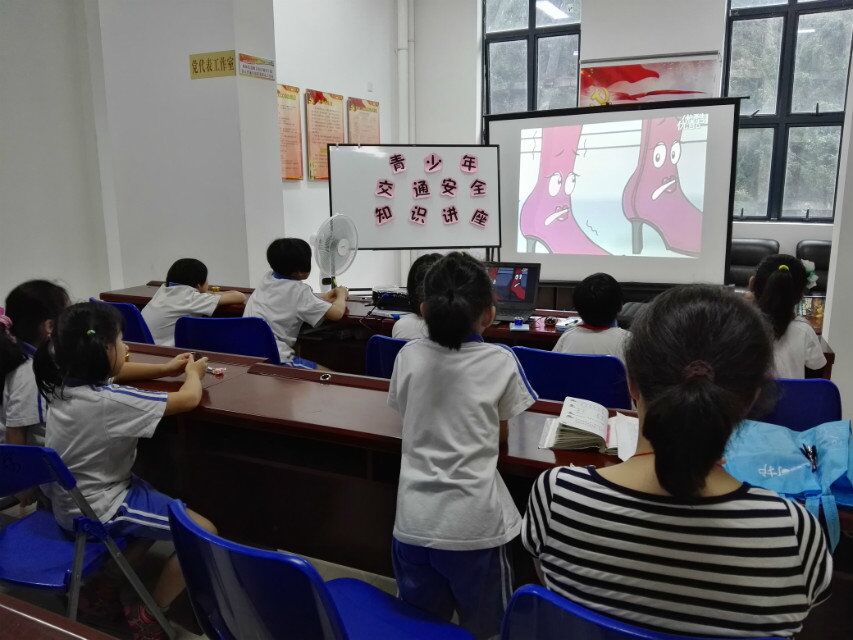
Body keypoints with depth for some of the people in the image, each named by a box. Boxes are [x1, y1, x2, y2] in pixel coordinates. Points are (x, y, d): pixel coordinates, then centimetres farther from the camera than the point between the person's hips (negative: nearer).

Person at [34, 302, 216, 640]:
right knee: (205, 533, -5)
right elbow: (189, 398, -21)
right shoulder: (111, 401, -30)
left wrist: (165, 369, 13)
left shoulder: (67, 382, -6)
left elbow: (116, 371, 17)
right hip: (98, 510, -9)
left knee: (165, 503, 26)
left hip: (68, 501, 9)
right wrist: (193, 373, 0)